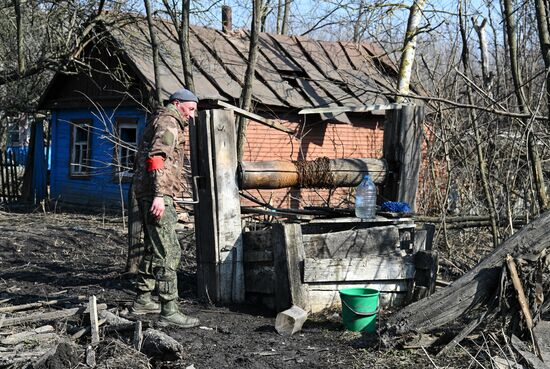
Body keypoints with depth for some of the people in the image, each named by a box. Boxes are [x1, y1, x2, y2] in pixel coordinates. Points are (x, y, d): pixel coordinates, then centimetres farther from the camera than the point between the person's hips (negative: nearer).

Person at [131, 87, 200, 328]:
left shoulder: (159, 121, 25)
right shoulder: (168, 123, -7)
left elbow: (144, 158, 27)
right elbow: (158, 157, -21)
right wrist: (159, 195, -29)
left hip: (145, 193, 11)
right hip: (157, 194, -11)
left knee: (154, 249, 19)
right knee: (168, 252, -13)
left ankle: (142, 300, 28)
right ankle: (169, 311, -15)